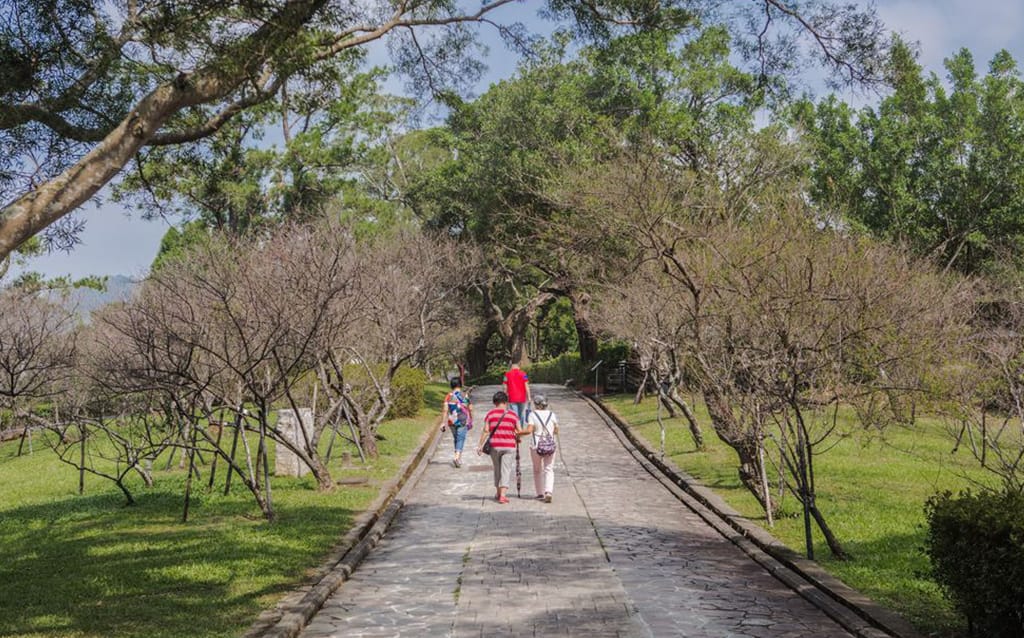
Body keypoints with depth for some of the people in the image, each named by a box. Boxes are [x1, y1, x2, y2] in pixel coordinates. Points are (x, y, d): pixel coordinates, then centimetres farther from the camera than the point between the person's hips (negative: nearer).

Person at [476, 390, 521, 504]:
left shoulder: (490, 414, 0)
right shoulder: (512, 414, 2)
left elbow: (485, 430, -4)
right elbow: (519, 432, 3)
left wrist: (480, 445, 0)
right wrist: (517, 437, 25)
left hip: (495, 446, 1)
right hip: (509, 446, -1)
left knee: (497, 469, 17)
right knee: (506, 470, 1)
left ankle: (498, 493, 27)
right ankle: (503, 495, -8)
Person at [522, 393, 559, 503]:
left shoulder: (532, 414, -7)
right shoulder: (552, 415, 3)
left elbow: (529, 430, -17)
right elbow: (556, 431, 7)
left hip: (536, 446, -2)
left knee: (537, 470, 14)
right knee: (549, 470, 5)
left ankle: (540, 494, 18)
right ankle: (548, 492, -14)